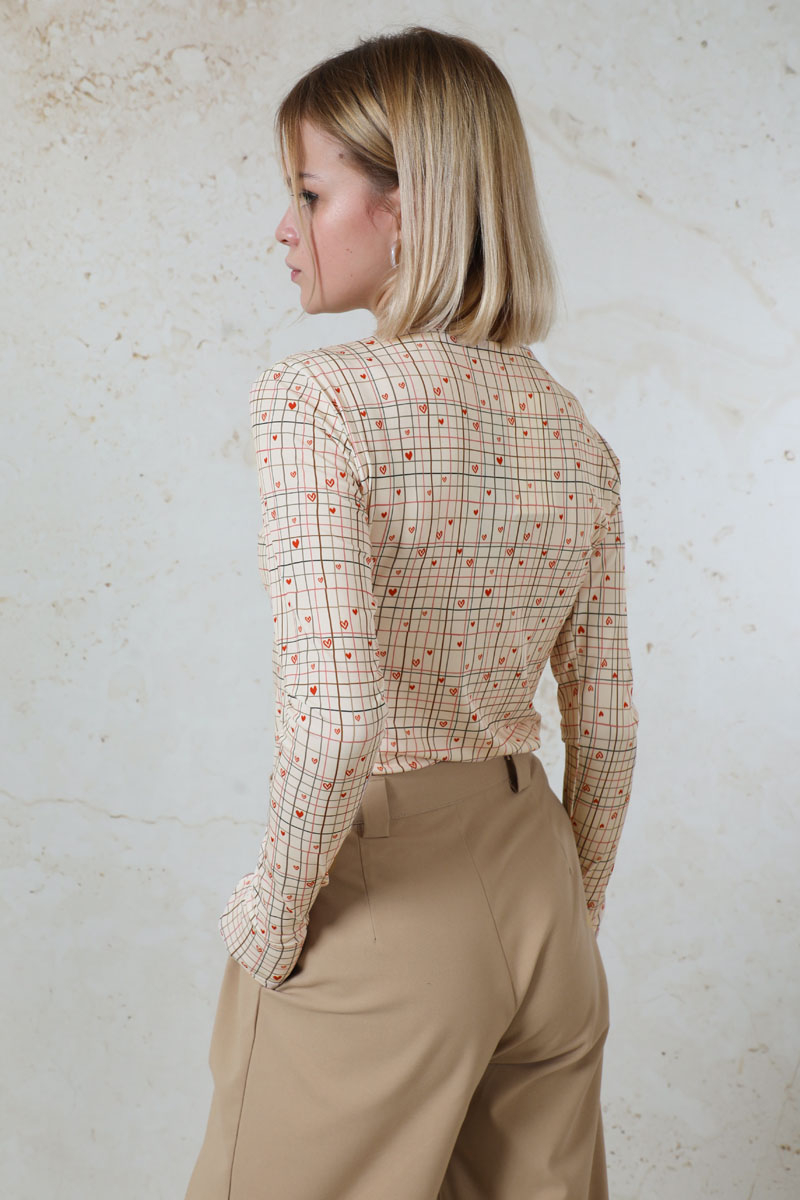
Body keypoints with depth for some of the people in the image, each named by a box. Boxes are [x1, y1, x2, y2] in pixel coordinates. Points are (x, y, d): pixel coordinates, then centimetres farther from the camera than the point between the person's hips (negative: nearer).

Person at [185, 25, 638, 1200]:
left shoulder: (317, 397, -16)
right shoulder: (574, 432, 3)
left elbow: (337, 711, -27)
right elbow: (608, 724, 7)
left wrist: (271, 917, -11)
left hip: (379, 897, -5)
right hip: (533, 884, 6)